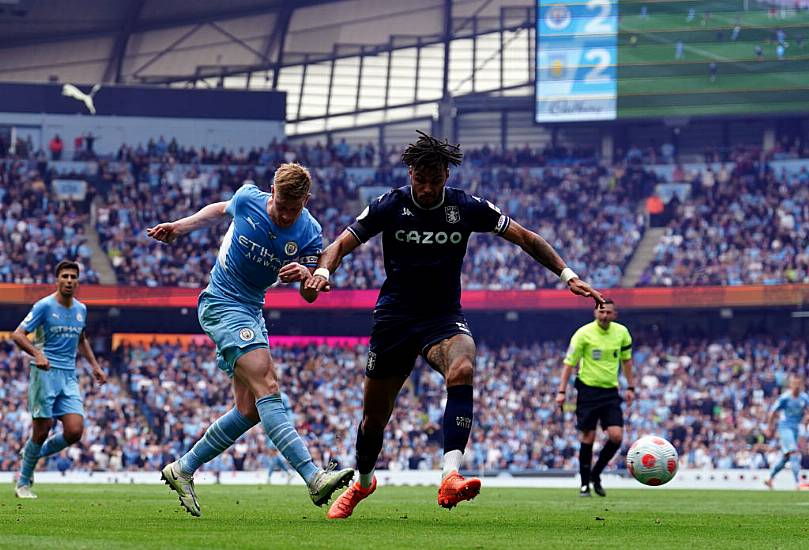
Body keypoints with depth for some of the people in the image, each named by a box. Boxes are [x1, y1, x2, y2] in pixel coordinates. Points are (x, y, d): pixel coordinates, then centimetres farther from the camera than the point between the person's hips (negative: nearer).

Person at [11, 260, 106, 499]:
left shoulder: (80, 309, 12)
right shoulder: (44, 306, -6)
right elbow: (18, 335, -11)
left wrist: (94, 365, 20)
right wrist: (37, 354, -27)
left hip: (69, 376, 5)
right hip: (45, 373, -5)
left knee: (75, 431, -9)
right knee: (42, 431, -5)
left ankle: (35, 453, 17)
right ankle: (23, 482, 13)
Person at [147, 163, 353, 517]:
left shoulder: (309, 233, -8)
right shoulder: (247, 199, -12)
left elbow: (310, 296, -7)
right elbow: (220, 210, 12)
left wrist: (306, 276, -28)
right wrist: (178, 227, 14)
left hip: (252, 312, 5)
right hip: (222, 305, -5)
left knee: (251, 410, 3)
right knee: (267, 388, -21)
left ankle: (182, 470, 18)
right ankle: (314, 478, -34)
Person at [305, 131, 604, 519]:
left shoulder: (466, 208, -4)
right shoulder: (390, 207, -6)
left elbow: (525, 238, 3)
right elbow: (342, 244, -6)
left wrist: (567, 275, -5)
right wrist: (322, 271, -29)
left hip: (444, 319, 0)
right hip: (394, 320, 1)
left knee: (462, 371, -34)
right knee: (374, 417, 6)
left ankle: (451, 478, -45)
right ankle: (363, 483, 39)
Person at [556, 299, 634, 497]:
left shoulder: (622, 332, 1)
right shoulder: (584, 333, -10)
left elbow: (626, 360, 16)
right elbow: (569, 363, -7)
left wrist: (630, 387, 13)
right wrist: (562, 391, -11)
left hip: (610, 391, 3)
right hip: (588, 390, -3)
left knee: (616, 436, -9)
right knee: (587, 438, -3)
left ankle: (596, 474, 12)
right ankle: (585, 483, 10)